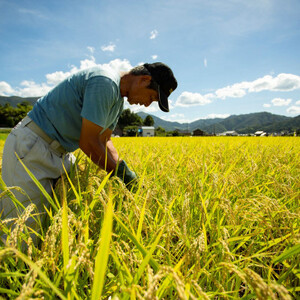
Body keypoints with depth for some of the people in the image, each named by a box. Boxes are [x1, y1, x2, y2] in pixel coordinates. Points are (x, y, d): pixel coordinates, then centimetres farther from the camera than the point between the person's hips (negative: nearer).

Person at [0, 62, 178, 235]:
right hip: (31, 146, -9)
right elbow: (88, 142, -22)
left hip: (60, 153, 9)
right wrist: (119, 173, -11)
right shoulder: (104, 83, -21)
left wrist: (123, 169, -2)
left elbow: (104, 141, 12)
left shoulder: (119, 99, 9)